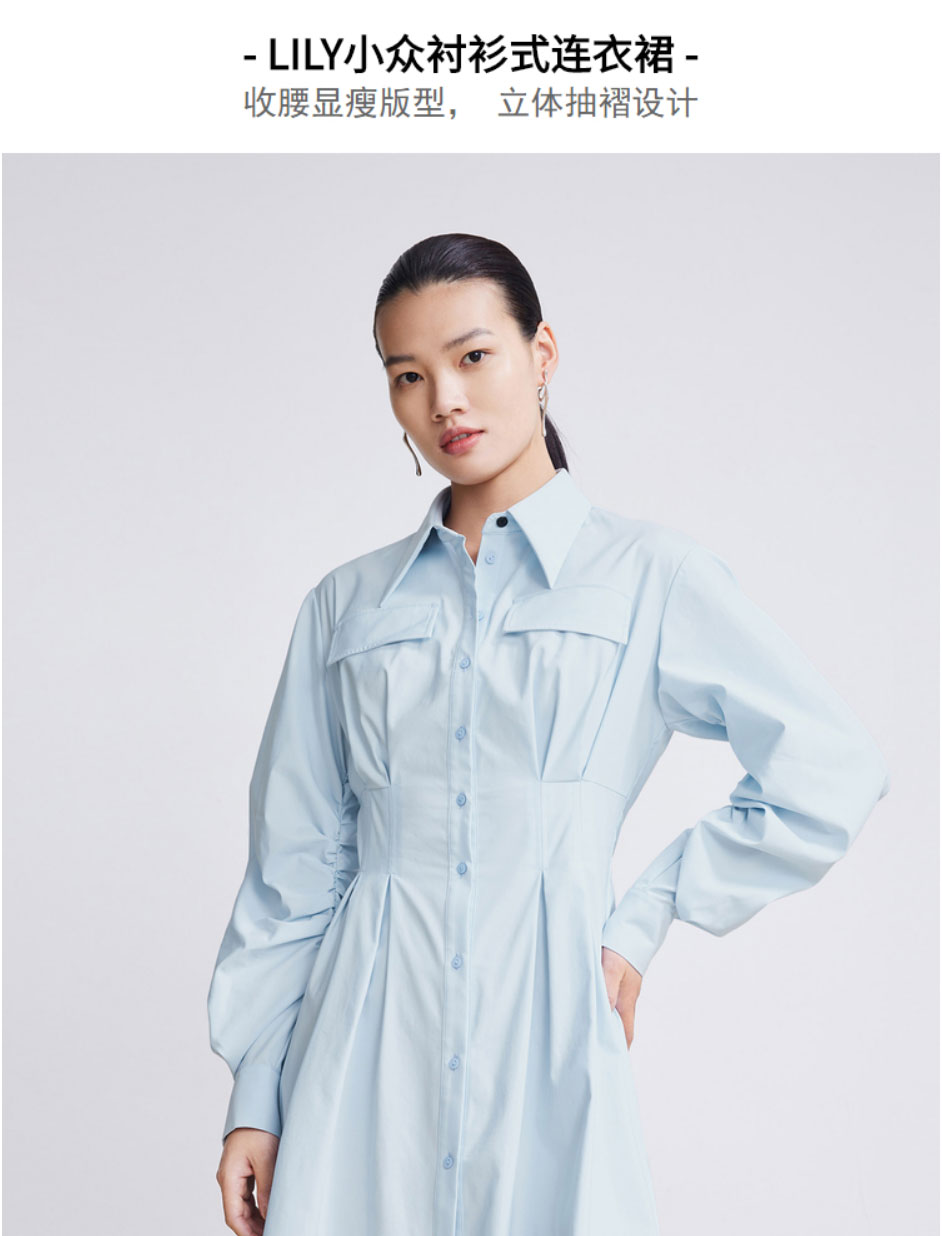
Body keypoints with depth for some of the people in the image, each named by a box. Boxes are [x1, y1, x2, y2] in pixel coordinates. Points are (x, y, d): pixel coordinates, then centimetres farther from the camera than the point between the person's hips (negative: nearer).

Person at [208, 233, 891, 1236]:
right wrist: (255, 1099, 6)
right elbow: (294, 870, 9)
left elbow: (834, 776, 0)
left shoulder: (648, 574, 1)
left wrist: (644, 916, 0)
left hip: (548, 1029, -2)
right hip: (365, 1049, 2)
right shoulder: (347, 606, 8)